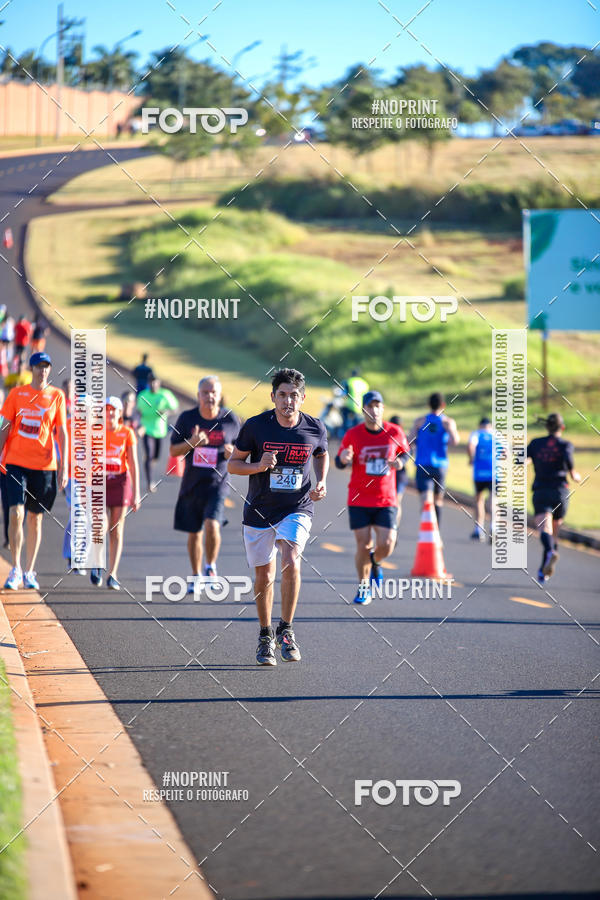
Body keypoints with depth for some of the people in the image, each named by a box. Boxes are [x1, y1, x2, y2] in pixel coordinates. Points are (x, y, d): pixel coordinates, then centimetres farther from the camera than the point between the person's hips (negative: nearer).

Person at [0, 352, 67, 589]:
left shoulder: (56, 396, 5)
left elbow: (62, 433, 5)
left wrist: (64, 467, -2)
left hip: (44, 465, 1)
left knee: (35, 518, 6)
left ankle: (28, 572, 15)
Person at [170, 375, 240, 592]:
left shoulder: (230, 420, -2)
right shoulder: (187, 418, -1)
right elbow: (173, 451, 3)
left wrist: (232, 453, -13)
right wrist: (191, 443, -17)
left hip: (217, 483, -2)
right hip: (192, 483, 2)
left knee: (212, 525, -22)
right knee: (194, 533, 10)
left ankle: (211, 566, 2)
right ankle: (196, 576, 27)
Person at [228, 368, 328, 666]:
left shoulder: (315, 429, -5)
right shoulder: (255, 426, -9)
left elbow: (322, 455, 17)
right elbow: (232, 463, -1)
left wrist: (321, 482, 0)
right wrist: (258, 466, -20)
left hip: (297, 509, -1)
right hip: (259, 511, 1)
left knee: (291, 561, -25)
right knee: (264, 577, 8)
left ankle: (286, 629, -9)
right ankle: (265, 635, 30)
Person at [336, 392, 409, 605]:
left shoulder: (394, 432, -2)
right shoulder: (352, 434, -5)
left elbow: (405, 452, 16)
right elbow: (339, 463, 2)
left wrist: (400, 462, -7)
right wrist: (343, 458, -23)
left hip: (386, 500, 1)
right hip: (359, 500, -1)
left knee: (386, 544, -10)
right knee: (363, 546, -2)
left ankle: (375, 564, 26)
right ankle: (363, 586, 20)